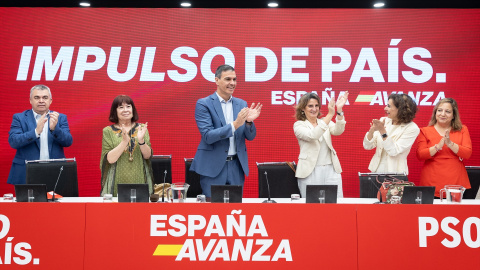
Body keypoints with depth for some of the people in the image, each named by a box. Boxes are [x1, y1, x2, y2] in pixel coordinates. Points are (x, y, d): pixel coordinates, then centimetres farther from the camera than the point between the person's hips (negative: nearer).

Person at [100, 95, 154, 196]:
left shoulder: (141, 128, 7)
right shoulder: (108, 131, 2)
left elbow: (148, 156, 0)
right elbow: (110, 159, -8)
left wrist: (141, 140, -18)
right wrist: (125, 141, -20)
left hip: (139, 181, 2)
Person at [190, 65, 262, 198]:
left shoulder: (241, 104, 9)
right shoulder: (203, 104, -5)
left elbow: (250, 137, 8)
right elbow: (207, 136, -15)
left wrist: (249, 122, -14)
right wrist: (235, 124, -24)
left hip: (237, 166, 4)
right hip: (213, 166, -4)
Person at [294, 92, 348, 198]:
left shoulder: (324, 121, 13)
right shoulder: (299, 125, 2)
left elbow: (338, 131, -7)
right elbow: (312, 136, -18)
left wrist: (339, 110, -22)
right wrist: (330, 115, -24)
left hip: (331, 169, 4)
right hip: (310, 172, -3)